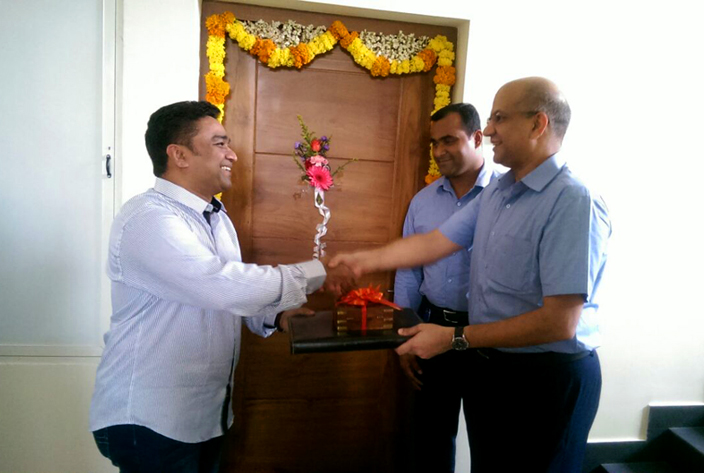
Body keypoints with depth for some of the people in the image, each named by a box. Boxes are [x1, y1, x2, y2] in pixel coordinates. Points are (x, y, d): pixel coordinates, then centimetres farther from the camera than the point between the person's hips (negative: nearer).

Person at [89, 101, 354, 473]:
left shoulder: (216, 217, 9)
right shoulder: (147, 218, -22)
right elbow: (223, 285, -32)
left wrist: (275, 315, -1)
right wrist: (315, 274, -21)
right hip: (150, 421, -8)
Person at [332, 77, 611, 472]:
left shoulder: (573, 202, -24)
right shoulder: (495, 193, 3)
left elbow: (560, 322, -27)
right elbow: (434, 243, 5)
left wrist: (455, 339, -23)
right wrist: (366, 261, 2)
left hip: (547, 378, -7)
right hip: (488, 364, 7)